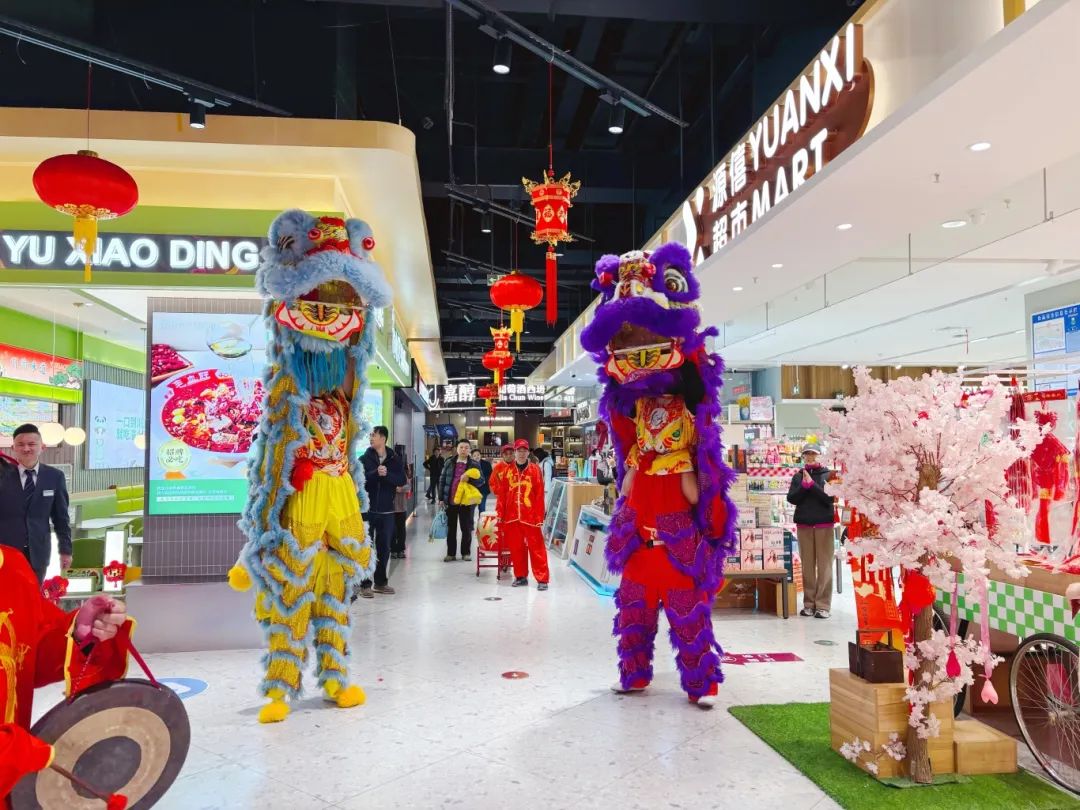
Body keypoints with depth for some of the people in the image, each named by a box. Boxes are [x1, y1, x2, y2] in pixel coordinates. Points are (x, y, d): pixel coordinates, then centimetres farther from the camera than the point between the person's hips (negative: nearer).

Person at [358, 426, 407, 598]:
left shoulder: (395, 459, 4)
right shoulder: (364, 458, 0)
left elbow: (402, 480, -7)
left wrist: (387, 474, -21)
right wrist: (376, 473, -25)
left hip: (387, 510, 2)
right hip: (367, 509, -2)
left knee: (384, 548, 10)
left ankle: (381, 582, 22)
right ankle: (365, 584, 6)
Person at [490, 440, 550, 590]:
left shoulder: (535, 470, -2)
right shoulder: (507, 470, 6)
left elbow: (539, 495, -4)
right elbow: (501, 494, 8)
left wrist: (539, 517, -7)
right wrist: (501, 514, 6)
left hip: (530, 516, -3)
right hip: (512, 516, 3)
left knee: (536, 547, -2)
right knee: (516, 548, 10)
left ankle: (542, 579, 1)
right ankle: (521, 576, 22)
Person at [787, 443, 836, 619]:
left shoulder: (828, 474, 1)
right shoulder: (798, 476, 10)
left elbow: (829, 497, -10)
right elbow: (791, 498, 0)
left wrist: (812, 484, -16)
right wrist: (804, 485, -13)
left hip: (824, 524, -3)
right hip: (803, 524, 3)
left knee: (824, 565, -2)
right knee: (807, 565, 6)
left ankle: (823, 605, 0)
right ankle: (809, 603, 12)